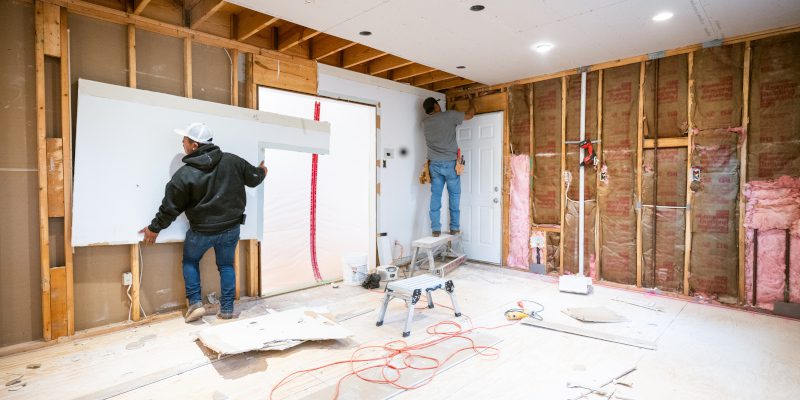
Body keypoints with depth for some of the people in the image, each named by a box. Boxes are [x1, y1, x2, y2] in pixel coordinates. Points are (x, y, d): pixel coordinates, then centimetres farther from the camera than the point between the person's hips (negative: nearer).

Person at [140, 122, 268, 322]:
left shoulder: (184, 174, -16)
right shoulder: (232, 161, -10)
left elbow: (170, 207, -7)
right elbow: (253, 178, 5)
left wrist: (154, 228, 9)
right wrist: (261, 172, 30)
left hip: (201, 230, -2)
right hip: (230, 227, 3)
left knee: (190, 261, 23)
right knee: (226, 265, 16)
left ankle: (195, 303, 17)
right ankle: (227, 309, 20)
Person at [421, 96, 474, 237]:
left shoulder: (425, 122, 9)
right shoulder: (449, 115, -3)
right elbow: (470, 114, 8)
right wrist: (471, 101, 27)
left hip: (434, 164, 3)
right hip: (450, 163, -3)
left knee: (435, 196, 4)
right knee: (454, 195, 7)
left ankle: (435, 229, 3)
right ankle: (454, 227, 10)